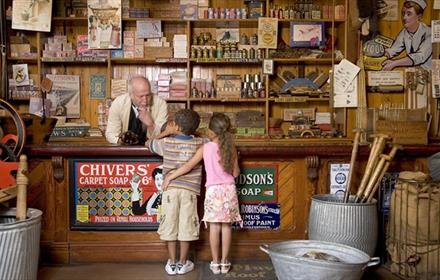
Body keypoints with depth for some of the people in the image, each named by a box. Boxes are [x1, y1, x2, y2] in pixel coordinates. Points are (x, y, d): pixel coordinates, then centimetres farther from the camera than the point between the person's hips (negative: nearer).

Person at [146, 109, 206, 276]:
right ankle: (183, 263, 17)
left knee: (170, 226, 9)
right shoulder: (199, 143, 1)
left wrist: (165, 133, 17)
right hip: (189, 190, 1)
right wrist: (191, 134, 23)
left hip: (170, 189, 0)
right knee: (186, 227, 8)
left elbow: (148, 143, 17)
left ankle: (172, 264, 15)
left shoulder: (166, 142, 0)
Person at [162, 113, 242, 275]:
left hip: (213, 190, -1)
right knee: (226, 226, 7)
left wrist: (170, 177, 2)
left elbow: (188, 166, -6)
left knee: (214, 227, 5)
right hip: (229, 189, 2)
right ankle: (225, 263, 14)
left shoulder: (205, 148, -5)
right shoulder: (231, 148, -2)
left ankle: (215, 263, 12)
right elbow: (235, 173, 1)